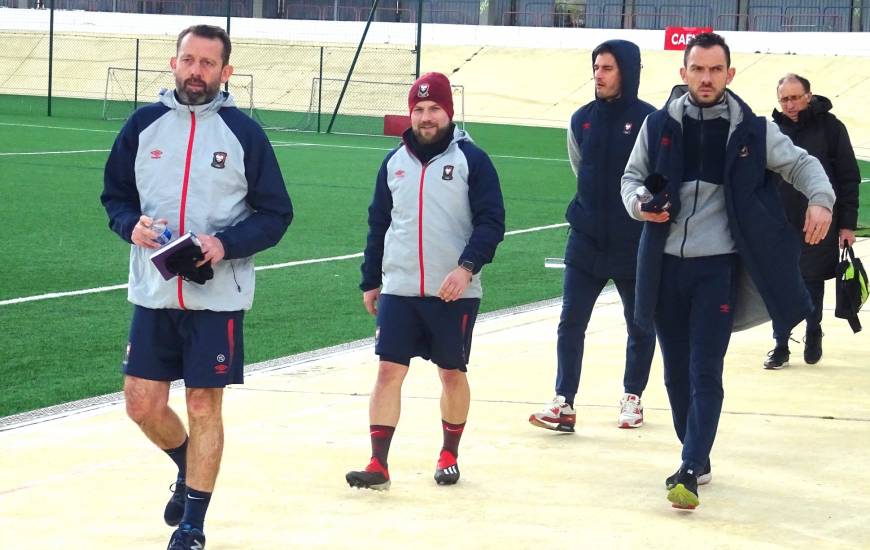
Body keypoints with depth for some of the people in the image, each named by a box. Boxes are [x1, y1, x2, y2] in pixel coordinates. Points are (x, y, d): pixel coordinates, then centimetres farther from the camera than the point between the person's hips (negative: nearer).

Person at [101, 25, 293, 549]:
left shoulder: (244, 132, -4)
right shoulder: (144, 124, 3)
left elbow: (276, 213, -1)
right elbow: (115, 195, 12)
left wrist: (225, 244, -16)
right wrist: (132, 225, -9)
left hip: (218, 295, -3)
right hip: (154, 293, 3)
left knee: (204, 406, 2)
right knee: (143, 403, 4)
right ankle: (190, 470, 36)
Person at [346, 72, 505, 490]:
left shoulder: (471, 160, -3)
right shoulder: (394, 162, 10)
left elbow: (491, 221, -8)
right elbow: (378, 224, 16)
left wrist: (467, 267, -20)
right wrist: (370, 281, 14)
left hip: (454, 294, -3)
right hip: (398, 291, 3)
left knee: (452, 373, 9)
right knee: (389, 371, -4)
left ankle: (449, 456, 26)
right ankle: (378, 464, -2)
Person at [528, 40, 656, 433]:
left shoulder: (649, 121, -11)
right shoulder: (581, 120, 4)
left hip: (635, 245, -3)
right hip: (586, 239, 3)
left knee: (639, 325, 11)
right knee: (571, 321, -4)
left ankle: (633, 397, 27)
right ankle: (564, 403, -3)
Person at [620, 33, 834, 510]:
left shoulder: (751, 130, -1)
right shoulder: (659, 125, 3)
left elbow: (800, 163, 8)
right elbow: (632, 176, 13)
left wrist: (820, 199, -12)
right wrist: (638, 201, -10)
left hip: (719, 265, -3)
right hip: (665, 265, 3)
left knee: (705, 372, -10)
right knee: (676, 372, 11)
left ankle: (690, 472, -10)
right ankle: (697, 457, 27)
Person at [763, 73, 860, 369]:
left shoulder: (829, 126, -5)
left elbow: (849, 177, -3)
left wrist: (848, 224, -5)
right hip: (780, 224, 2)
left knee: (813, 283, 9)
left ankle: (813, 335, 29)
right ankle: (781, 345, 8)